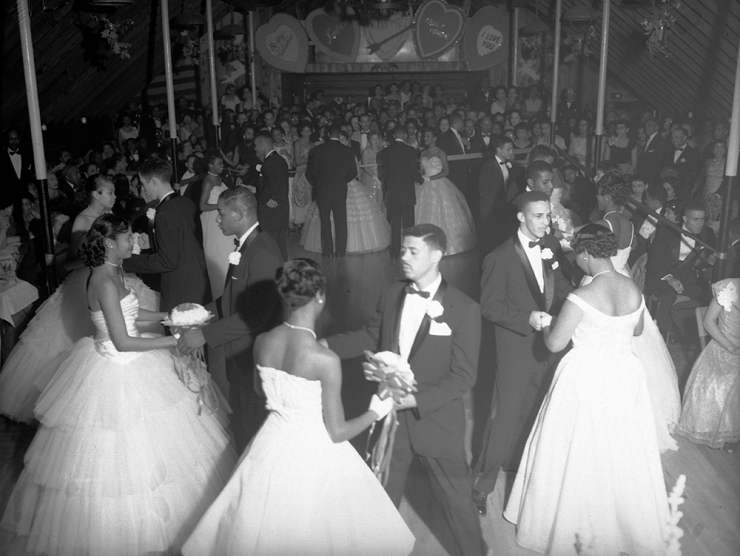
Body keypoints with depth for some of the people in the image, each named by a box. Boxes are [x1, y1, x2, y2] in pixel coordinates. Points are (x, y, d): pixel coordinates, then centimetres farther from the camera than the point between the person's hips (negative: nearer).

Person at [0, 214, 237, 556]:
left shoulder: (112, 272, 4)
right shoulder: (105, 282, -25)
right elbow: (123, 342, -26)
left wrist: (168, 316, 10)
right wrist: (173, 340, -20)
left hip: (129, 367, 10)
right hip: (118, 373, -10)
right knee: (124, 454, 4)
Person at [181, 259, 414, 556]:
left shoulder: (261, 343, -11)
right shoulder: (326, 360, -27)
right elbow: (337, 433, -18)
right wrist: (376, 411, -2)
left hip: (273, 446, 5)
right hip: (314, 453, -5)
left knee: (267, 526, 27)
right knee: (315, 530, 20)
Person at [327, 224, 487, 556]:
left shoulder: (464, 309, -18)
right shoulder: (392, 294, -4)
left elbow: (463, 377, -17)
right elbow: (369, 337, 6)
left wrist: (415, 400, -25)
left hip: (436, 421, -4)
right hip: (391, 414, 4)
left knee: (456, 500, 15)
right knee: (382, 495, 23)